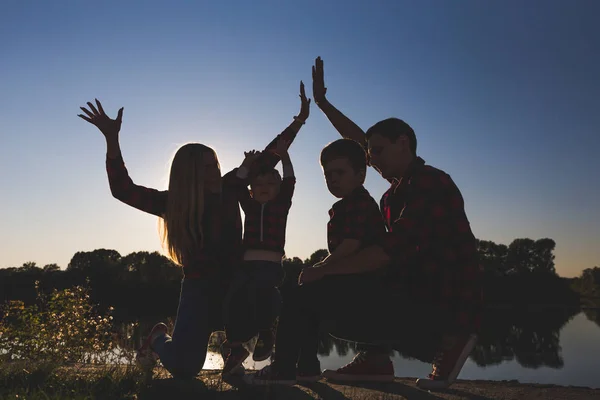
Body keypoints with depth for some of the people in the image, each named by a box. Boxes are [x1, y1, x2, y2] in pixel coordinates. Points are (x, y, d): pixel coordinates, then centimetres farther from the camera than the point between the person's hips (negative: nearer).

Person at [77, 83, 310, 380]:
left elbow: (266, 158, -1)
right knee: (183, 368, -15)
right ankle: (159, 339, 24)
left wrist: (298, 121, -3)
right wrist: (112, 139, -23)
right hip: (200, 287, -3)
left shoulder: (228, 188, -4)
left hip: (236, 281, 3)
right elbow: (122, 189, -14)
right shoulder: (173, 202, -9)